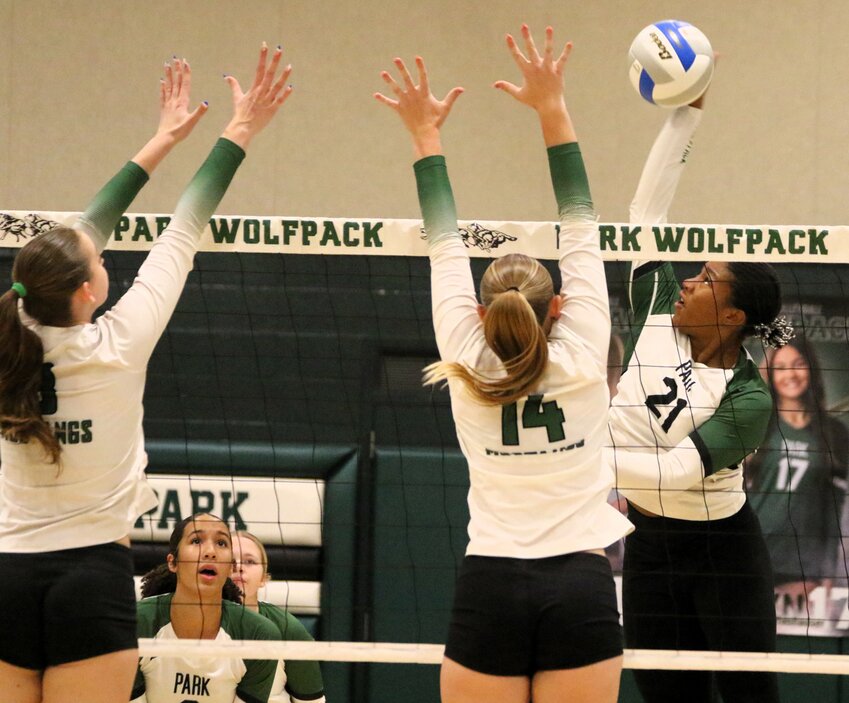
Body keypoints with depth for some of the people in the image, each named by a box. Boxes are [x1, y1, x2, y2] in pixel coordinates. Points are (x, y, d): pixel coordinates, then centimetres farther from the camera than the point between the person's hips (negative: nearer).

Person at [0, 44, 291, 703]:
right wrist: (241, 131, 9)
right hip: (91, 573, -4)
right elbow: (182, 234, -1)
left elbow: (81, 237, 14)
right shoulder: (116, 346, -10)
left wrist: (161, 142, 24)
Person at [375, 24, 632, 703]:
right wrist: (552, 110, 7)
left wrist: (426, 134, 16)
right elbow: (581, 226, 5)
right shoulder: (582, 359, 0)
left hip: (491, 590, 0)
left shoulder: (468, 368, 1)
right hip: (582, 588, 0)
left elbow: (445, 244, 9)